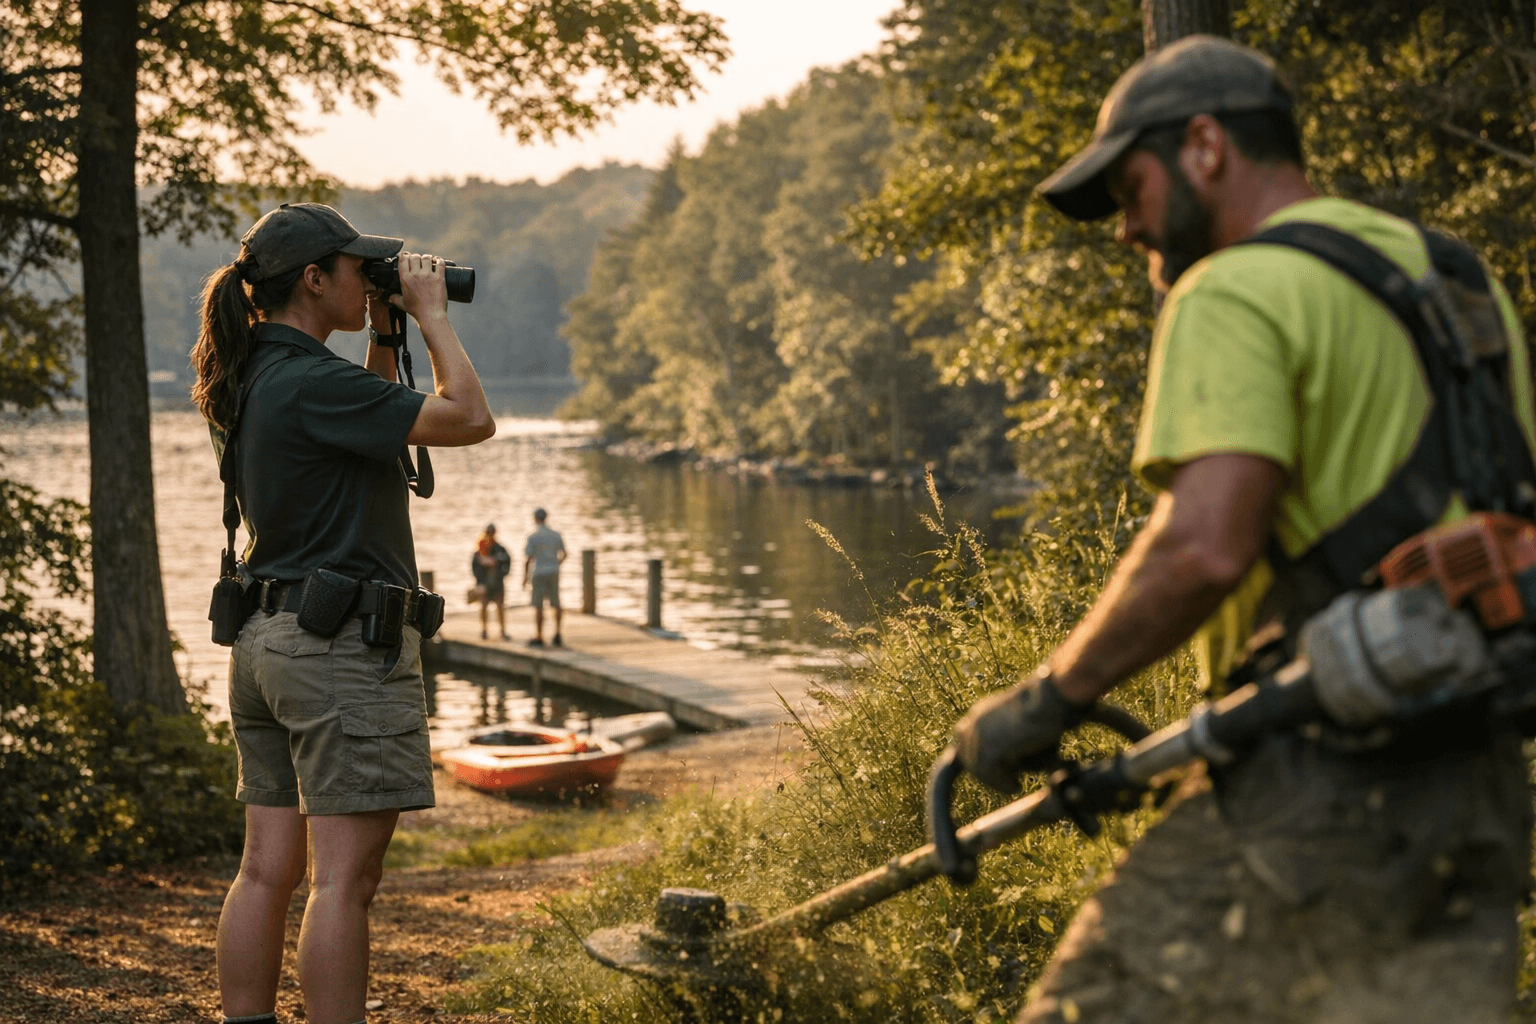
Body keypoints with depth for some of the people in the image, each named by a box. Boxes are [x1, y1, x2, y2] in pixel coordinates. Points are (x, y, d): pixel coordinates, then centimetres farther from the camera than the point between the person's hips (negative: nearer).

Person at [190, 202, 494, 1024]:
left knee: (267, 868, 12)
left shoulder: (254, 379, 13)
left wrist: (385, 332, 18)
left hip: (267, 639, 10)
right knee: (343, 879, -5)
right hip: (344, 644, -10)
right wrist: (431, 316, -5)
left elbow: (371, 420, 28)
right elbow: (468, 419, -17)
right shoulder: (311, 381, -16)